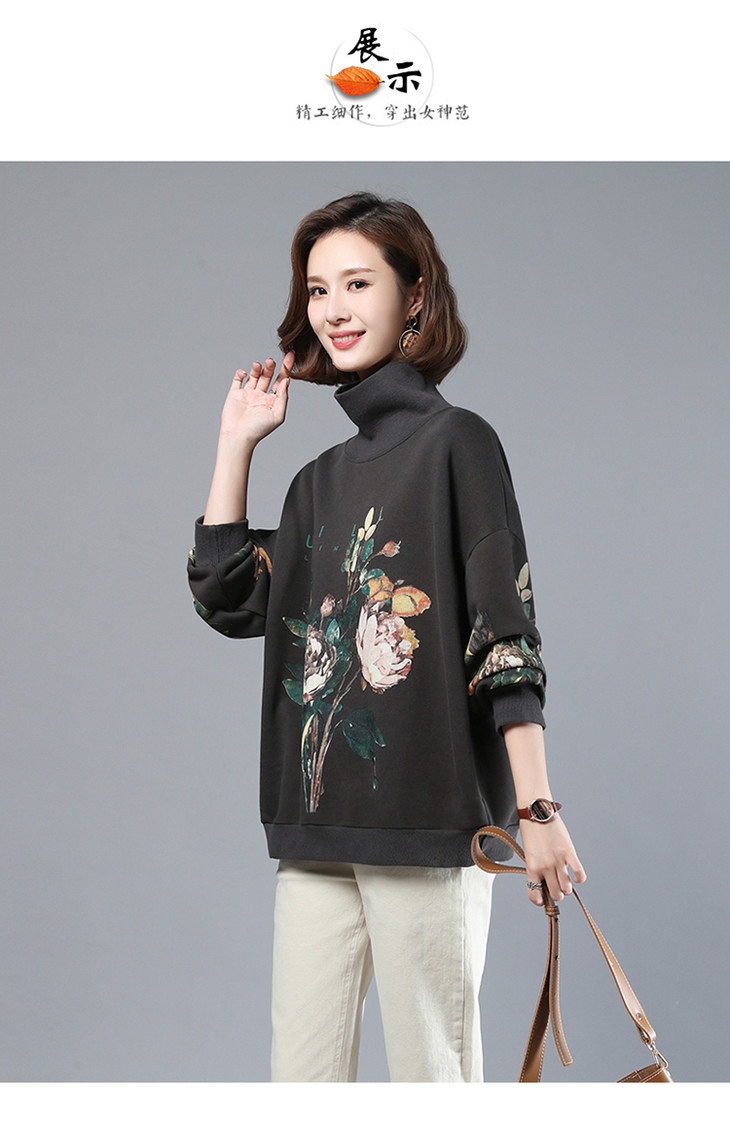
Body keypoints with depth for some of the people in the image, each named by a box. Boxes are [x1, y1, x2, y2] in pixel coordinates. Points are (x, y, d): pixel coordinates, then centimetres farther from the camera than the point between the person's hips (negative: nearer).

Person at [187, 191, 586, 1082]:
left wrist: (536, 808, -14)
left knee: (432, 1073, -1)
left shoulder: (454, 441, -2)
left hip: (427, 818, -6)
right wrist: (236, 444, 11)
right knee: (300, 1074, 7)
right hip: (317, 824, 7)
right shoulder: (320, 478, 18)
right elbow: (228, 600, 10)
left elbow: (506, 629, -8)